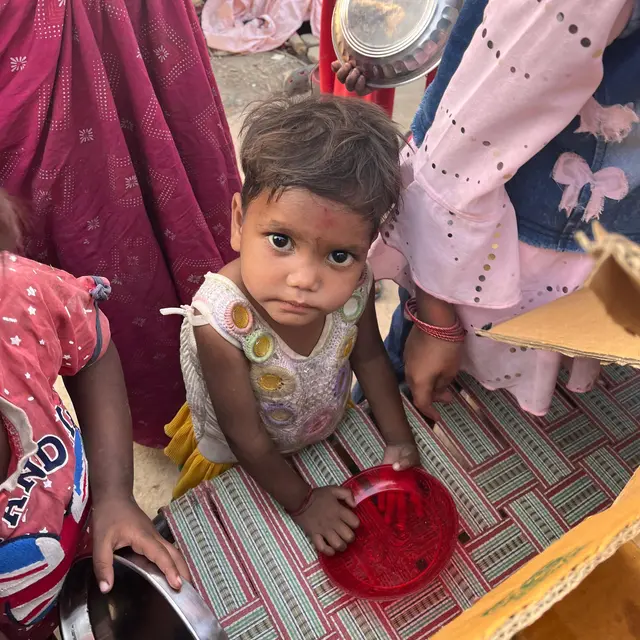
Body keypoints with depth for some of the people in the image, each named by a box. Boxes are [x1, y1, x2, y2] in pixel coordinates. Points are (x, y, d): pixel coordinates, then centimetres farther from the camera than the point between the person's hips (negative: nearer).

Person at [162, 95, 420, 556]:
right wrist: (302, 501, -17)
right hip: (237, 462, -2)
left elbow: (369, 358, -8)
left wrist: (399, 439, -6)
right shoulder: (221, 323, -42)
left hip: (330, 430, 3)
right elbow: (246, 438, -27)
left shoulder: (353, 286, -30)